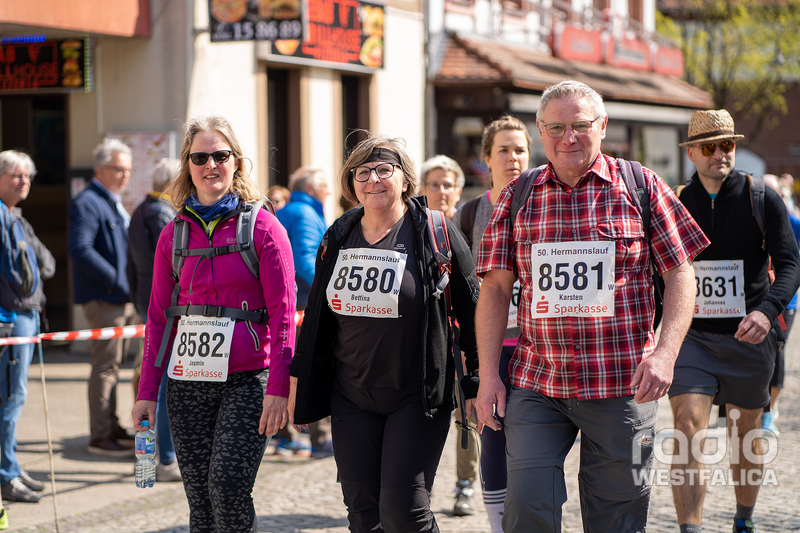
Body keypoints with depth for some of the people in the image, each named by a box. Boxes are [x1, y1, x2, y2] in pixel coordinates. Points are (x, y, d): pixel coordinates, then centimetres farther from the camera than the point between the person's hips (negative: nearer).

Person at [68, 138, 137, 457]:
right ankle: (100, 437, -3)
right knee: (105, 367, -7)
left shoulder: (114, 203, 19)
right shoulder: (87, 203, -13)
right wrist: (116, 280, -23)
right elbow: (80, 249, -24)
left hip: (121, 298, 10)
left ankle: (112, 426, 26)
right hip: (102, 298, -10)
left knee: (112, 365, 16)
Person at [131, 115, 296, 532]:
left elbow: (283, 311, -5)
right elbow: (159, 316, 14)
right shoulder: (174, 234, 11)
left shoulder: (261, 226, -1)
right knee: (199, 497, 4)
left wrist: (279, 386, -12)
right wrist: (147, 391, 9)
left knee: (227, 483, -16)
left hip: (247, 378, -4)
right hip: (188, 380, 4)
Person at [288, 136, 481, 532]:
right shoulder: (338, 238, 9)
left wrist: (475, 385, -4)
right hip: (351, 398, 5)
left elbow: (470, 310, -3)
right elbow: (316, 316, 17)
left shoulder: (434, 233, -5)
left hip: (417, 396, -5)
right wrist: (299, 382, 16)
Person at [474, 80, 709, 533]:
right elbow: (496, 288, 9)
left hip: (622, 386, -1)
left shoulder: (641, 186, 2)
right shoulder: (517, 197, 7)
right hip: (536, 383, 1)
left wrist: (666, 352, -10)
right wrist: (488, 375, 2)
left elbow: (680, 273, 3)